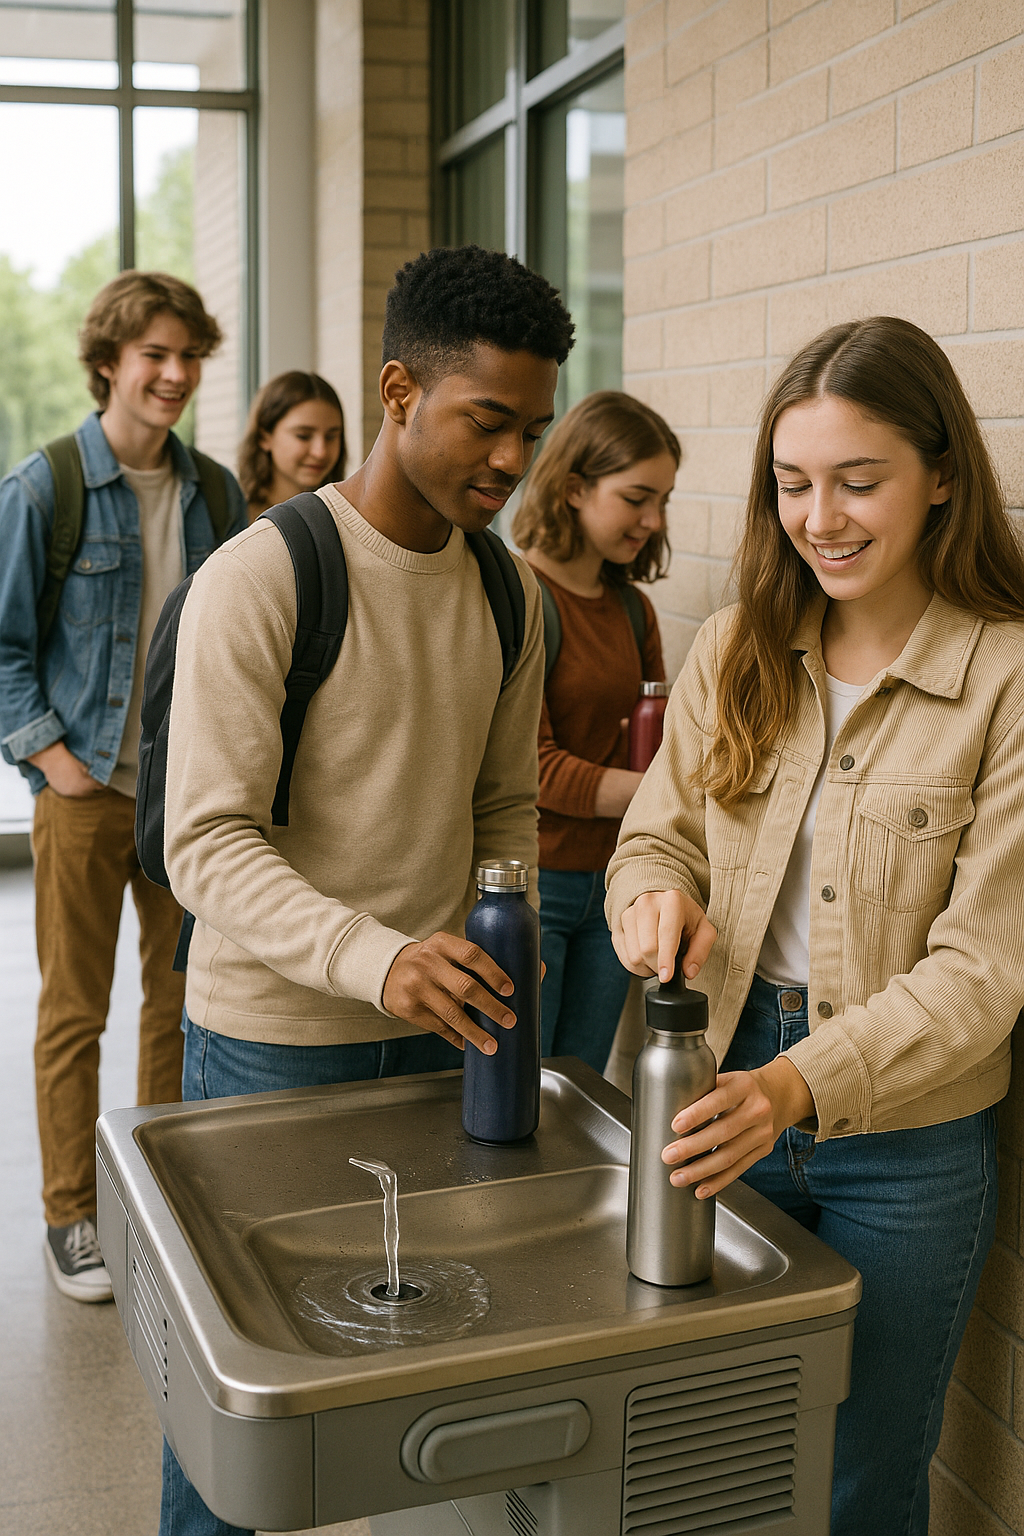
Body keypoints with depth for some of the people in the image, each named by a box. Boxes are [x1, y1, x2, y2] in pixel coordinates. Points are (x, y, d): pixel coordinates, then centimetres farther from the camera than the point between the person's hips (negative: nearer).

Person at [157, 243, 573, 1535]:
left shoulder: (510, 592, 4)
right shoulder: (258, 577, -16)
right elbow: (208, 846, -21)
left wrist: (499, 981, 1)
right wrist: (372, 957, -35)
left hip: (438, 1031, 5)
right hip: (272, 1036, -5)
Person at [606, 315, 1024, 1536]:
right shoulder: (736, 652, 1)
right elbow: (656, 835, 5)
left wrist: (802, 1084, -30)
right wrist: (656, 897, -20)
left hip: (907, 1143, -3)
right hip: (731, 1096, 4)